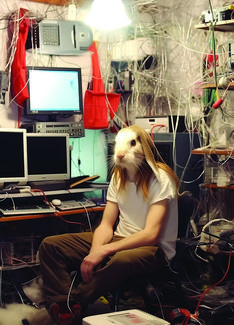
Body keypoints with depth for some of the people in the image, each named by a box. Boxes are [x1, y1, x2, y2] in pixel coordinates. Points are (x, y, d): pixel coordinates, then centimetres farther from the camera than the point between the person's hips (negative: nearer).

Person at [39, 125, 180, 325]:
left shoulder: (160, 179, -14)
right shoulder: (118, 177, 8)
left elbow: (151, 234, -22)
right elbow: (106, 225, 4)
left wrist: (104, 251, -27)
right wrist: (94, 253, -18)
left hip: (153, 248, -7)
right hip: (119, 239, 7)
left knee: (122, 260, -44)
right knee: (50, 245, -7)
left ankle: (72, 305, -23)